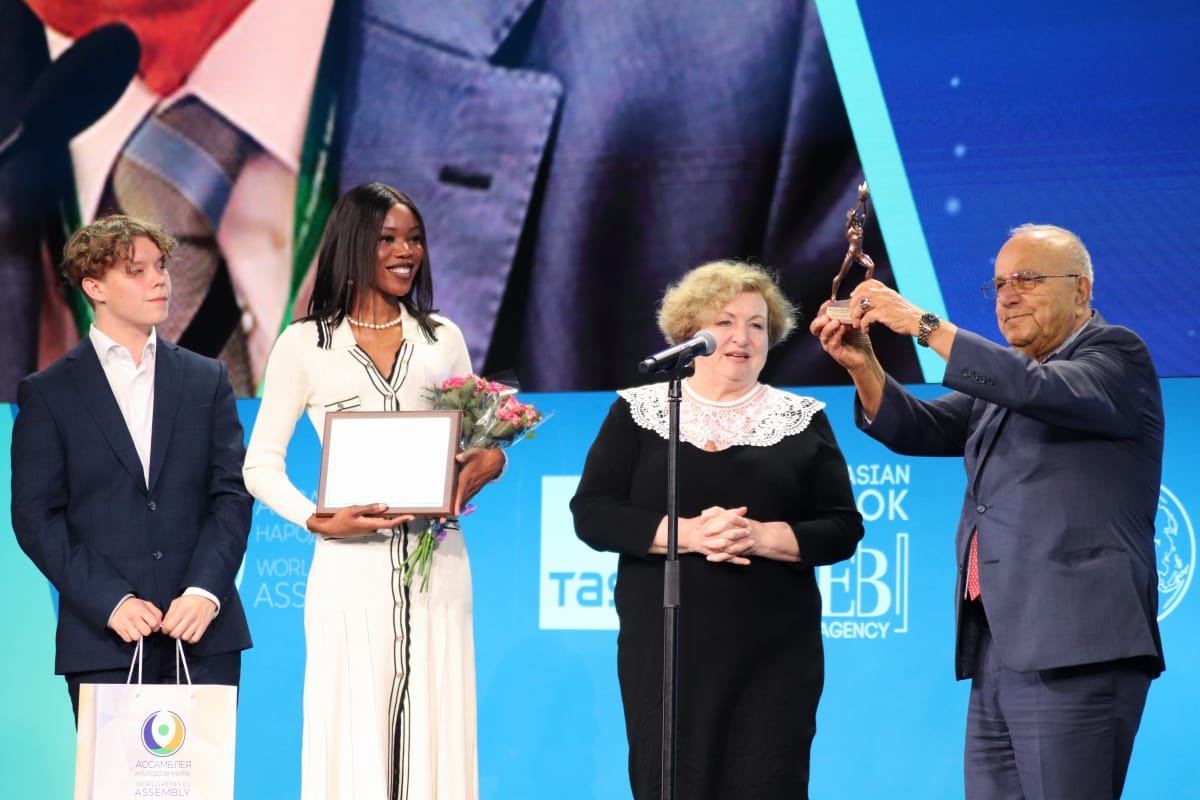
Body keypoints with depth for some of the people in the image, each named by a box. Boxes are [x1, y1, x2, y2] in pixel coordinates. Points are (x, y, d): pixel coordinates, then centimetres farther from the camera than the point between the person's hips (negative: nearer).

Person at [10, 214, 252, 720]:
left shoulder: (207, 381, 13)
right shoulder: (47, 394, 5)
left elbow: (232, 494, 6)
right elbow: (36, 517, 0)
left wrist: (205, 592, -9)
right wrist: (110, 602, -11)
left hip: (205, 636, 2)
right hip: (104, 640, -2)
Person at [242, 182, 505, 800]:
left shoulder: (443, 339, 13)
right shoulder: (305, 344, 5)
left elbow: (478, 440, 18)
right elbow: (261, 464, 4)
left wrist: (488, 462, -6)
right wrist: (318, 521, -12)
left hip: (436, 565, 3)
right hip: (351, 568, -2)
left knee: (436, 734, -1)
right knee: (353, 734, -6)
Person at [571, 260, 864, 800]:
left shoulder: (802, 422, 9)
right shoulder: (638, 412, 7)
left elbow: (843, 530, 3)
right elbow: (592, 514, -2)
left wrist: (761, 536, -15)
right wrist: (687, 532, -16)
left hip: (774, 654, 0)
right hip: (664, 648, 0)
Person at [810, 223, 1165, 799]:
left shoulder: (1117, 354, -1)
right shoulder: (1001, 378, 22)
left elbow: (1039, 388, -19)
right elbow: (918, 429, 14)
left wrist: (924, 325, -18)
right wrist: (862, 364, -3)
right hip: (997, 651, 8)